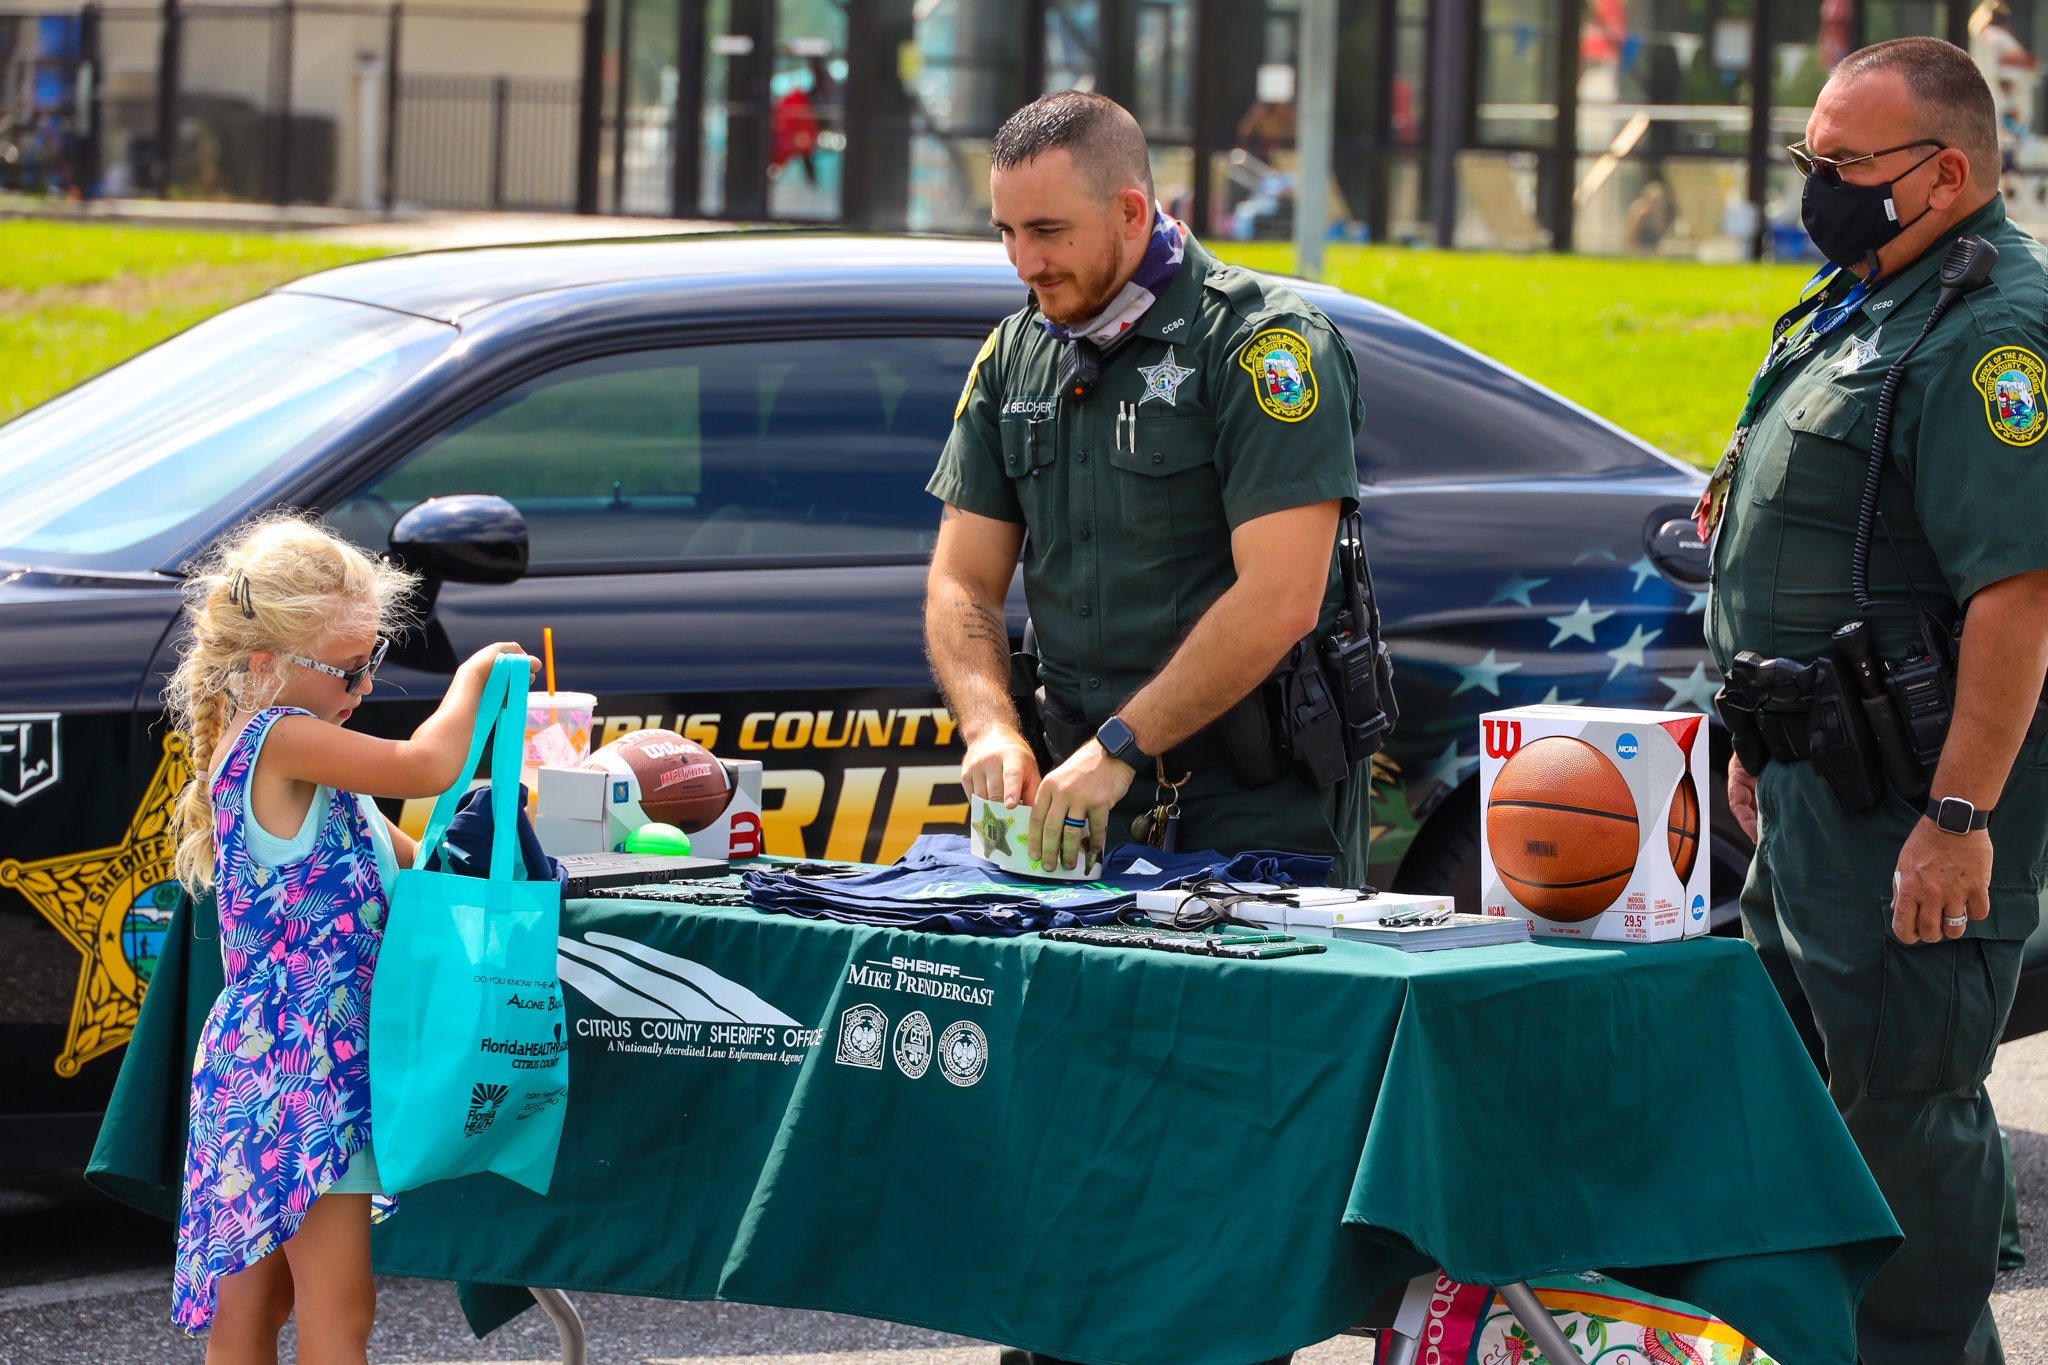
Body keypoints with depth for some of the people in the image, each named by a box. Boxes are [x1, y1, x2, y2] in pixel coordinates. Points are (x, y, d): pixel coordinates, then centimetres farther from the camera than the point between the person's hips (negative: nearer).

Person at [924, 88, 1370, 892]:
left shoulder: (1263, 343, -11)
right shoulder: (1014, 357, 11)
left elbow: (1280, 600, -19)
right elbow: (962, 583, 10)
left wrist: (1119, 748, -21)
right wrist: (991, 728, -10)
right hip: (1090, 775, 5)